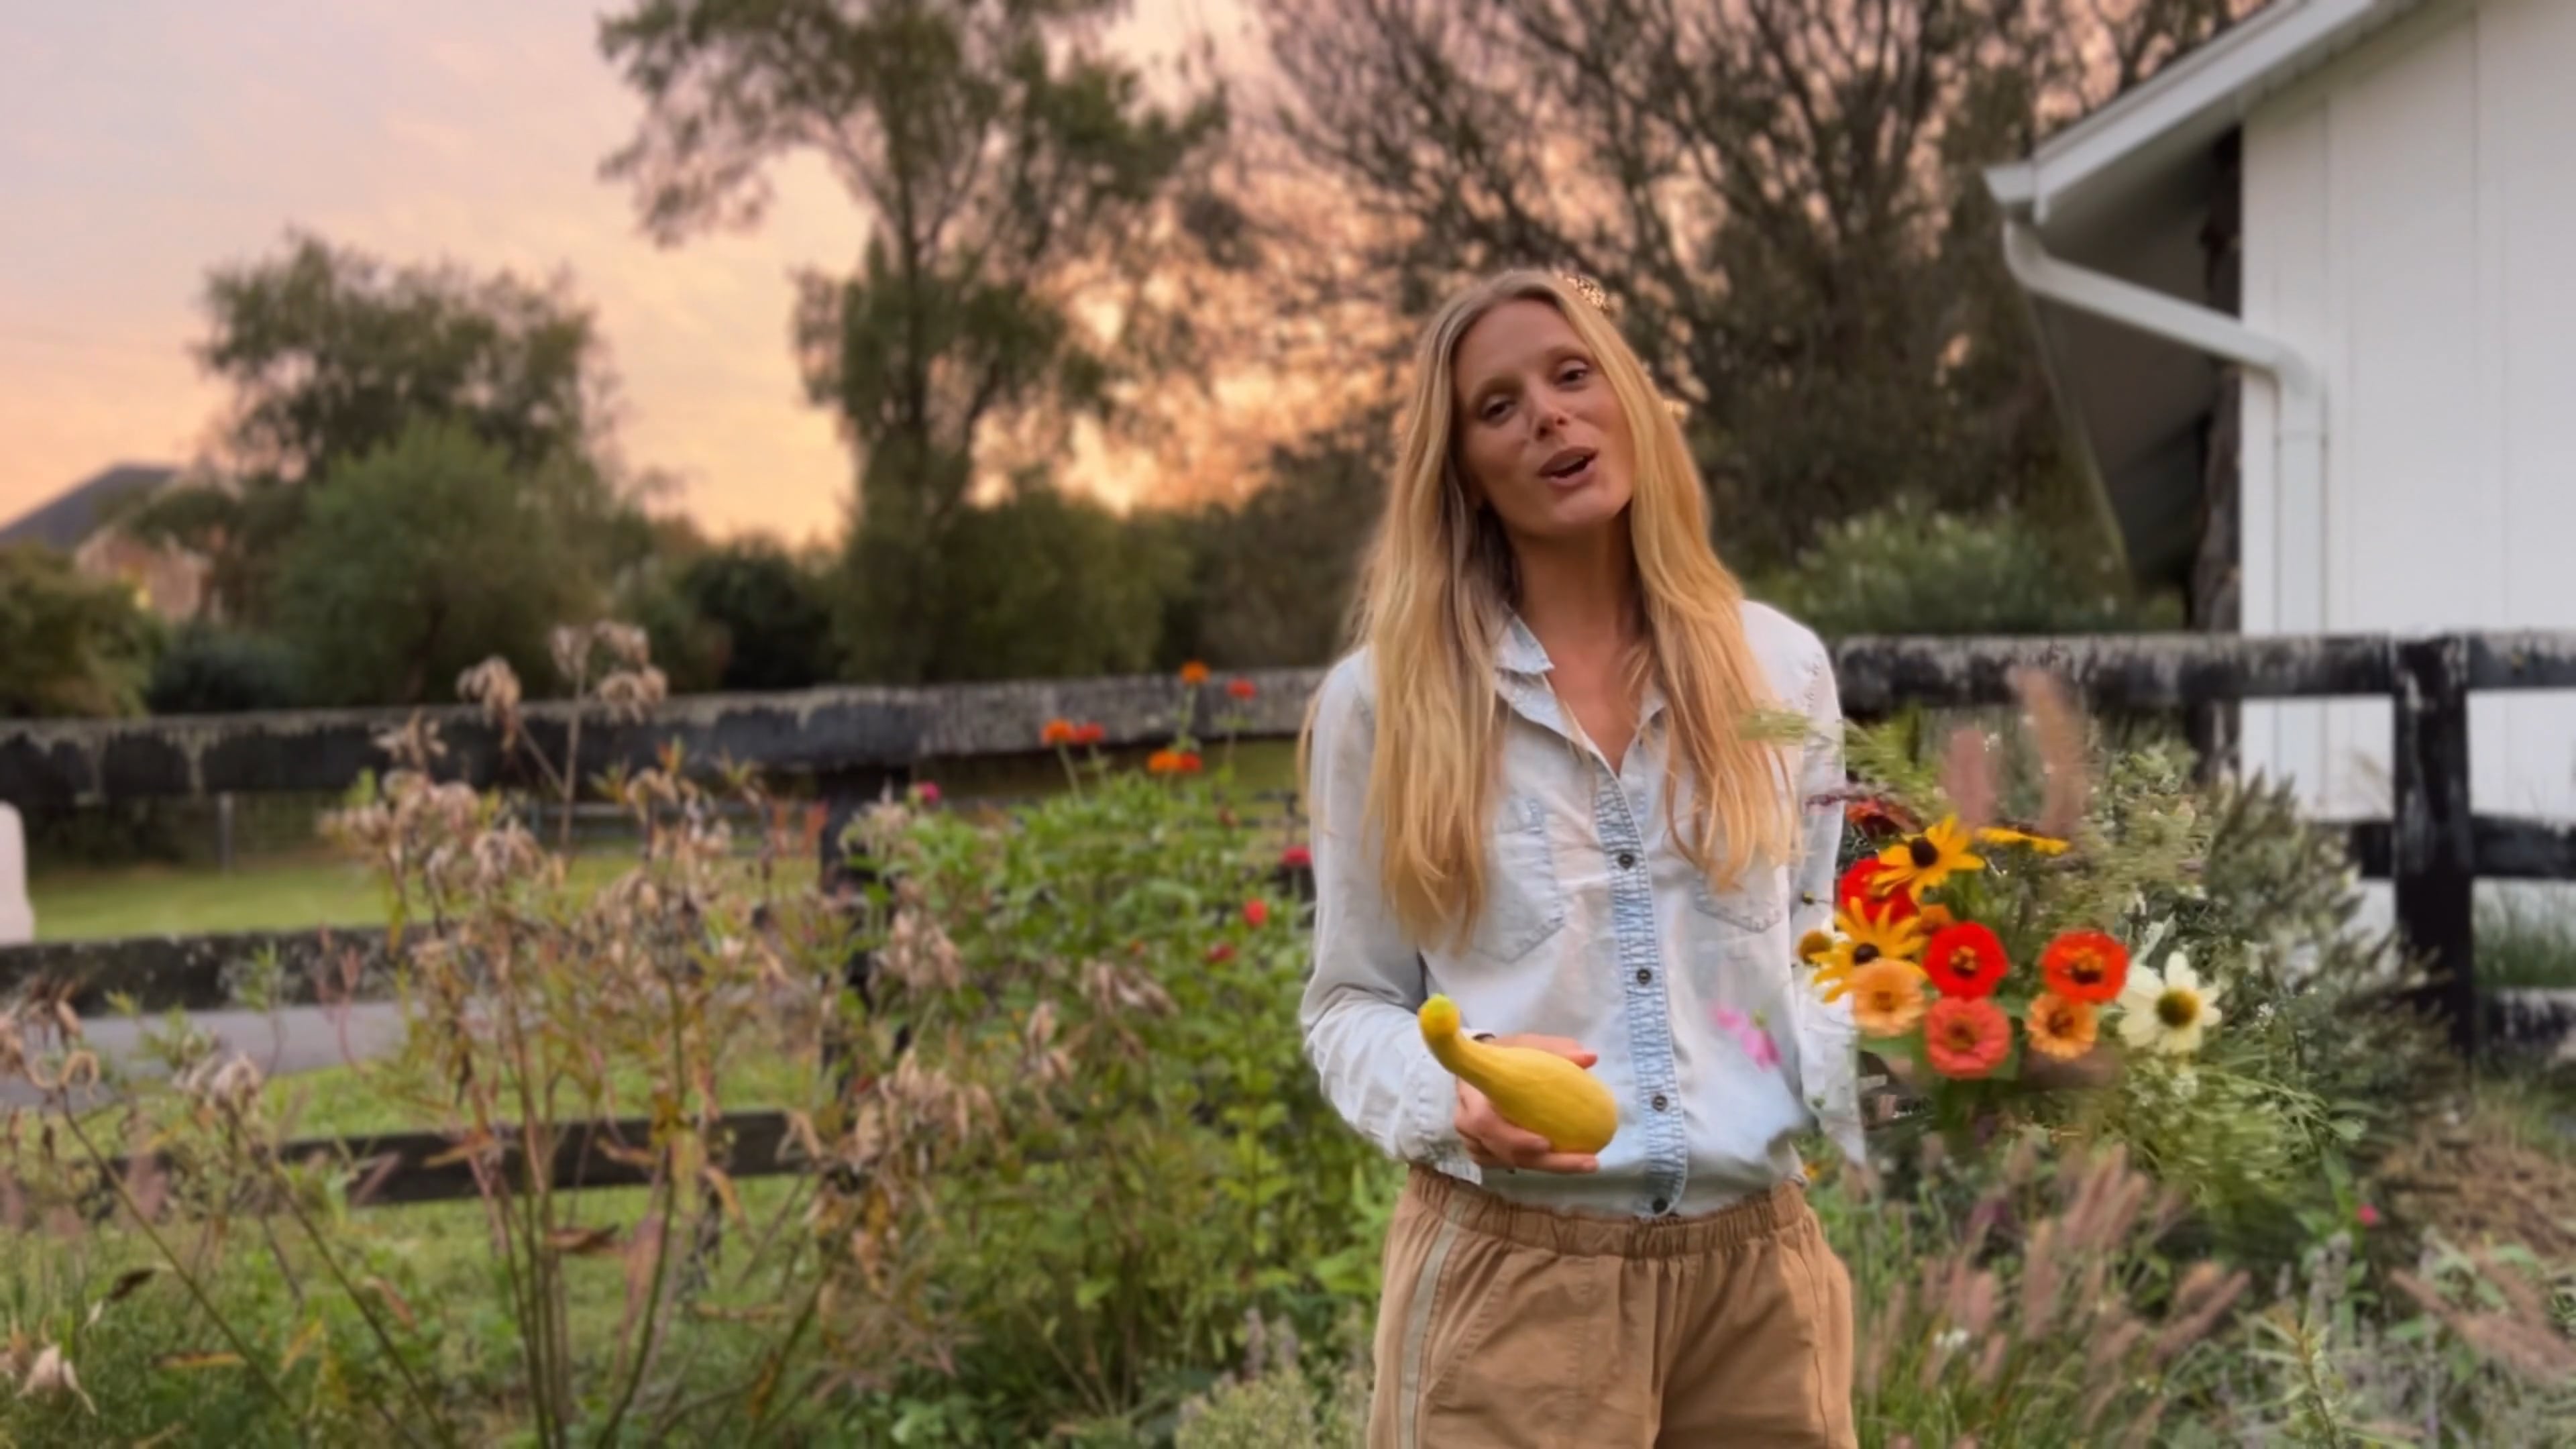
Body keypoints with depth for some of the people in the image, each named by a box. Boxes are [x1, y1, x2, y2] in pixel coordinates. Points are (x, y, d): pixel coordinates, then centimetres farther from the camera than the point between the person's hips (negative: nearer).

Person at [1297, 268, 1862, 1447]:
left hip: (1758, 1267, 3)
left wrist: (1887, 1084, -6)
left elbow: (1811, 952, 13)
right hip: (1510, 1273, -2)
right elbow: (1352, 1001, 3)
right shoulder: (1384, 697, 0)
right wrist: (1453, 1099, -17)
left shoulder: (1778, 668, 7)